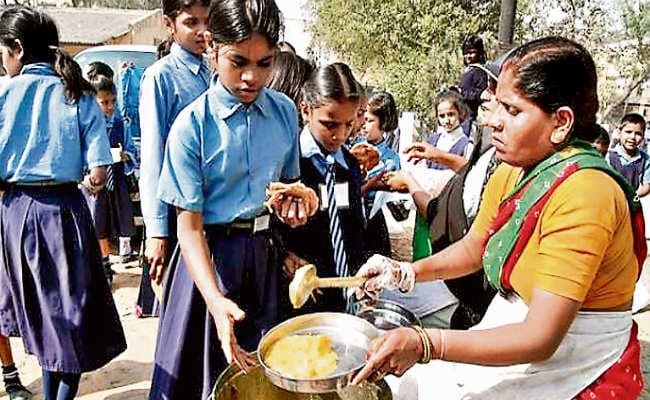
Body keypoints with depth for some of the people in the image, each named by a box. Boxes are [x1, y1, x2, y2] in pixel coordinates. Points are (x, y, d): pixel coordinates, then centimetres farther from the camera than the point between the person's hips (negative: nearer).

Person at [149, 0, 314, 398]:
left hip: (267, 252, 4)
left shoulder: (285, 111, -3)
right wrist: (216, 300, -30)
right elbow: (189, 226, -17)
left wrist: (294, 202, -10)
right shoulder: (192, 125, -15)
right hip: (213, 254, -3)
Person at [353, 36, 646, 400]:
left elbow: (541, 339, -28)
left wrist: (424, 344, -34)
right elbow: (472, 249, 11)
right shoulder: (510, 173, -3)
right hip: (514, 330, 6)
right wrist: (404, 272, -5)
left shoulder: (582, 194, -27)